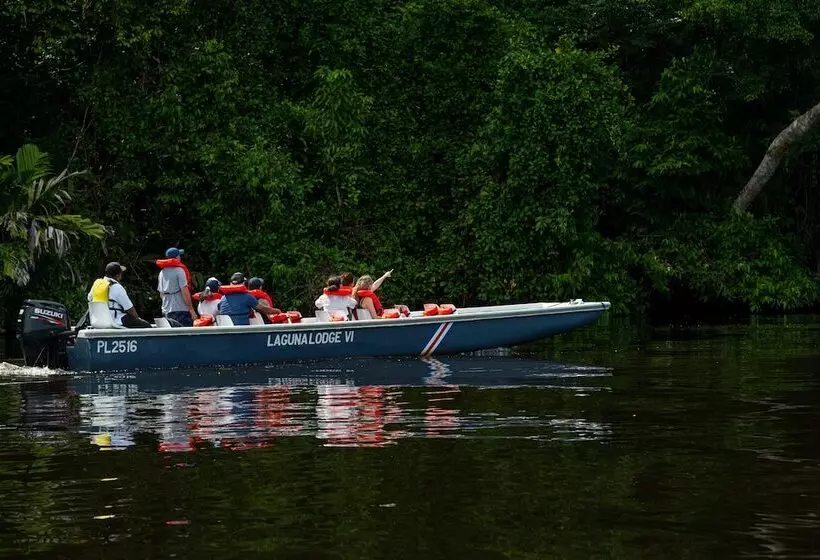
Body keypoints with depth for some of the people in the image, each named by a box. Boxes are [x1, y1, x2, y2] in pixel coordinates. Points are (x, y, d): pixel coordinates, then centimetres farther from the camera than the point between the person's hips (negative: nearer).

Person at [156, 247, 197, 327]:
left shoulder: (162, 273, 12)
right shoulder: (179, 270, -10)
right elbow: (185, 292, -14)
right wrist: (192, 310, -10)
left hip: (167, 311, 7)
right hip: (181, 310, -7)